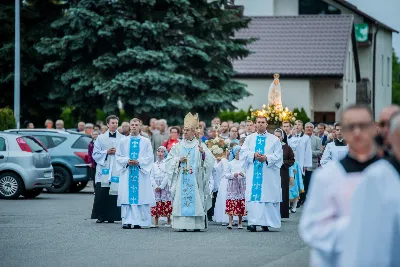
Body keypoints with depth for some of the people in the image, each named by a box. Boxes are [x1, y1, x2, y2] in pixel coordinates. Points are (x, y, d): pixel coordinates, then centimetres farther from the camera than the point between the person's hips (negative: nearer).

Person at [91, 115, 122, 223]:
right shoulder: (101, 138, 9)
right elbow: (95, 154, 6)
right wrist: (106, 152, -7)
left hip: (117, 171, 0)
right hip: (103, 171, 0)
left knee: (114, 195, -3)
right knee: (101, 195, -3)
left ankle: (112, 216, 3)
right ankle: (101, 216, 4)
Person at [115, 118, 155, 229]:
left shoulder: (146, 141, 7)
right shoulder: (123, 141, 10)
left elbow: (150, 157, 2)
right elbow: (118, 156, 9)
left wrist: (139, 162, -12)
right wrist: (127, 161, -9)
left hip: (141, 173, -1)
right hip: (127, 173, 1)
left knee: (141, 197, -5)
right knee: (126, 198, -5)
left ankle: (138, 221, -3)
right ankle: (127, 221, -5)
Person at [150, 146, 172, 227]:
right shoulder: (154, 164, 12)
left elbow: (167, 176, -8)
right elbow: (152, 176, 9)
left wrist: (161, 186, -12)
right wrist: (155, 186, -6)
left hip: (165, 186, -4)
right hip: (156, 186, 4)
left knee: (166, 204, -3)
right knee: (156, 204, 0)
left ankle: (168, 222, 4)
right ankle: (156, 222, 2)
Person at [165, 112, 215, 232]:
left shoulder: (200, 145, 6)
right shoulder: (178, 146, 12)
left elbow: (210, 160, -3)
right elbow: (169, 160, 11)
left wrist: (203, 153, -21)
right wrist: (178, 160, -7)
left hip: (195, 179, -2)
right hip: (181, 179, 2)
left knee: (195, 200, -7)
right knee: (181, 199, -5)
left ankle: (197, 224, -6)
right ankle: (182, 225, -5)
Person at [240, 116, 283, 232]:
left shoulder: (274, 139, 7)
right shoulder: (250, 138, 14)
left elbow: (278, 156, 1)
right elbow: (243, 152, 6)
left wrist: (266, 158, -14)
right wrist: (253, 155, -12)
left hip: (268, 173, -1)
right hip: (253, 173, 1)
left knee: (267, 196, -5)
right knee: (253, 196, -7)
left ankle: (265, 223, -1)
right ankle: (253, 222, -9)